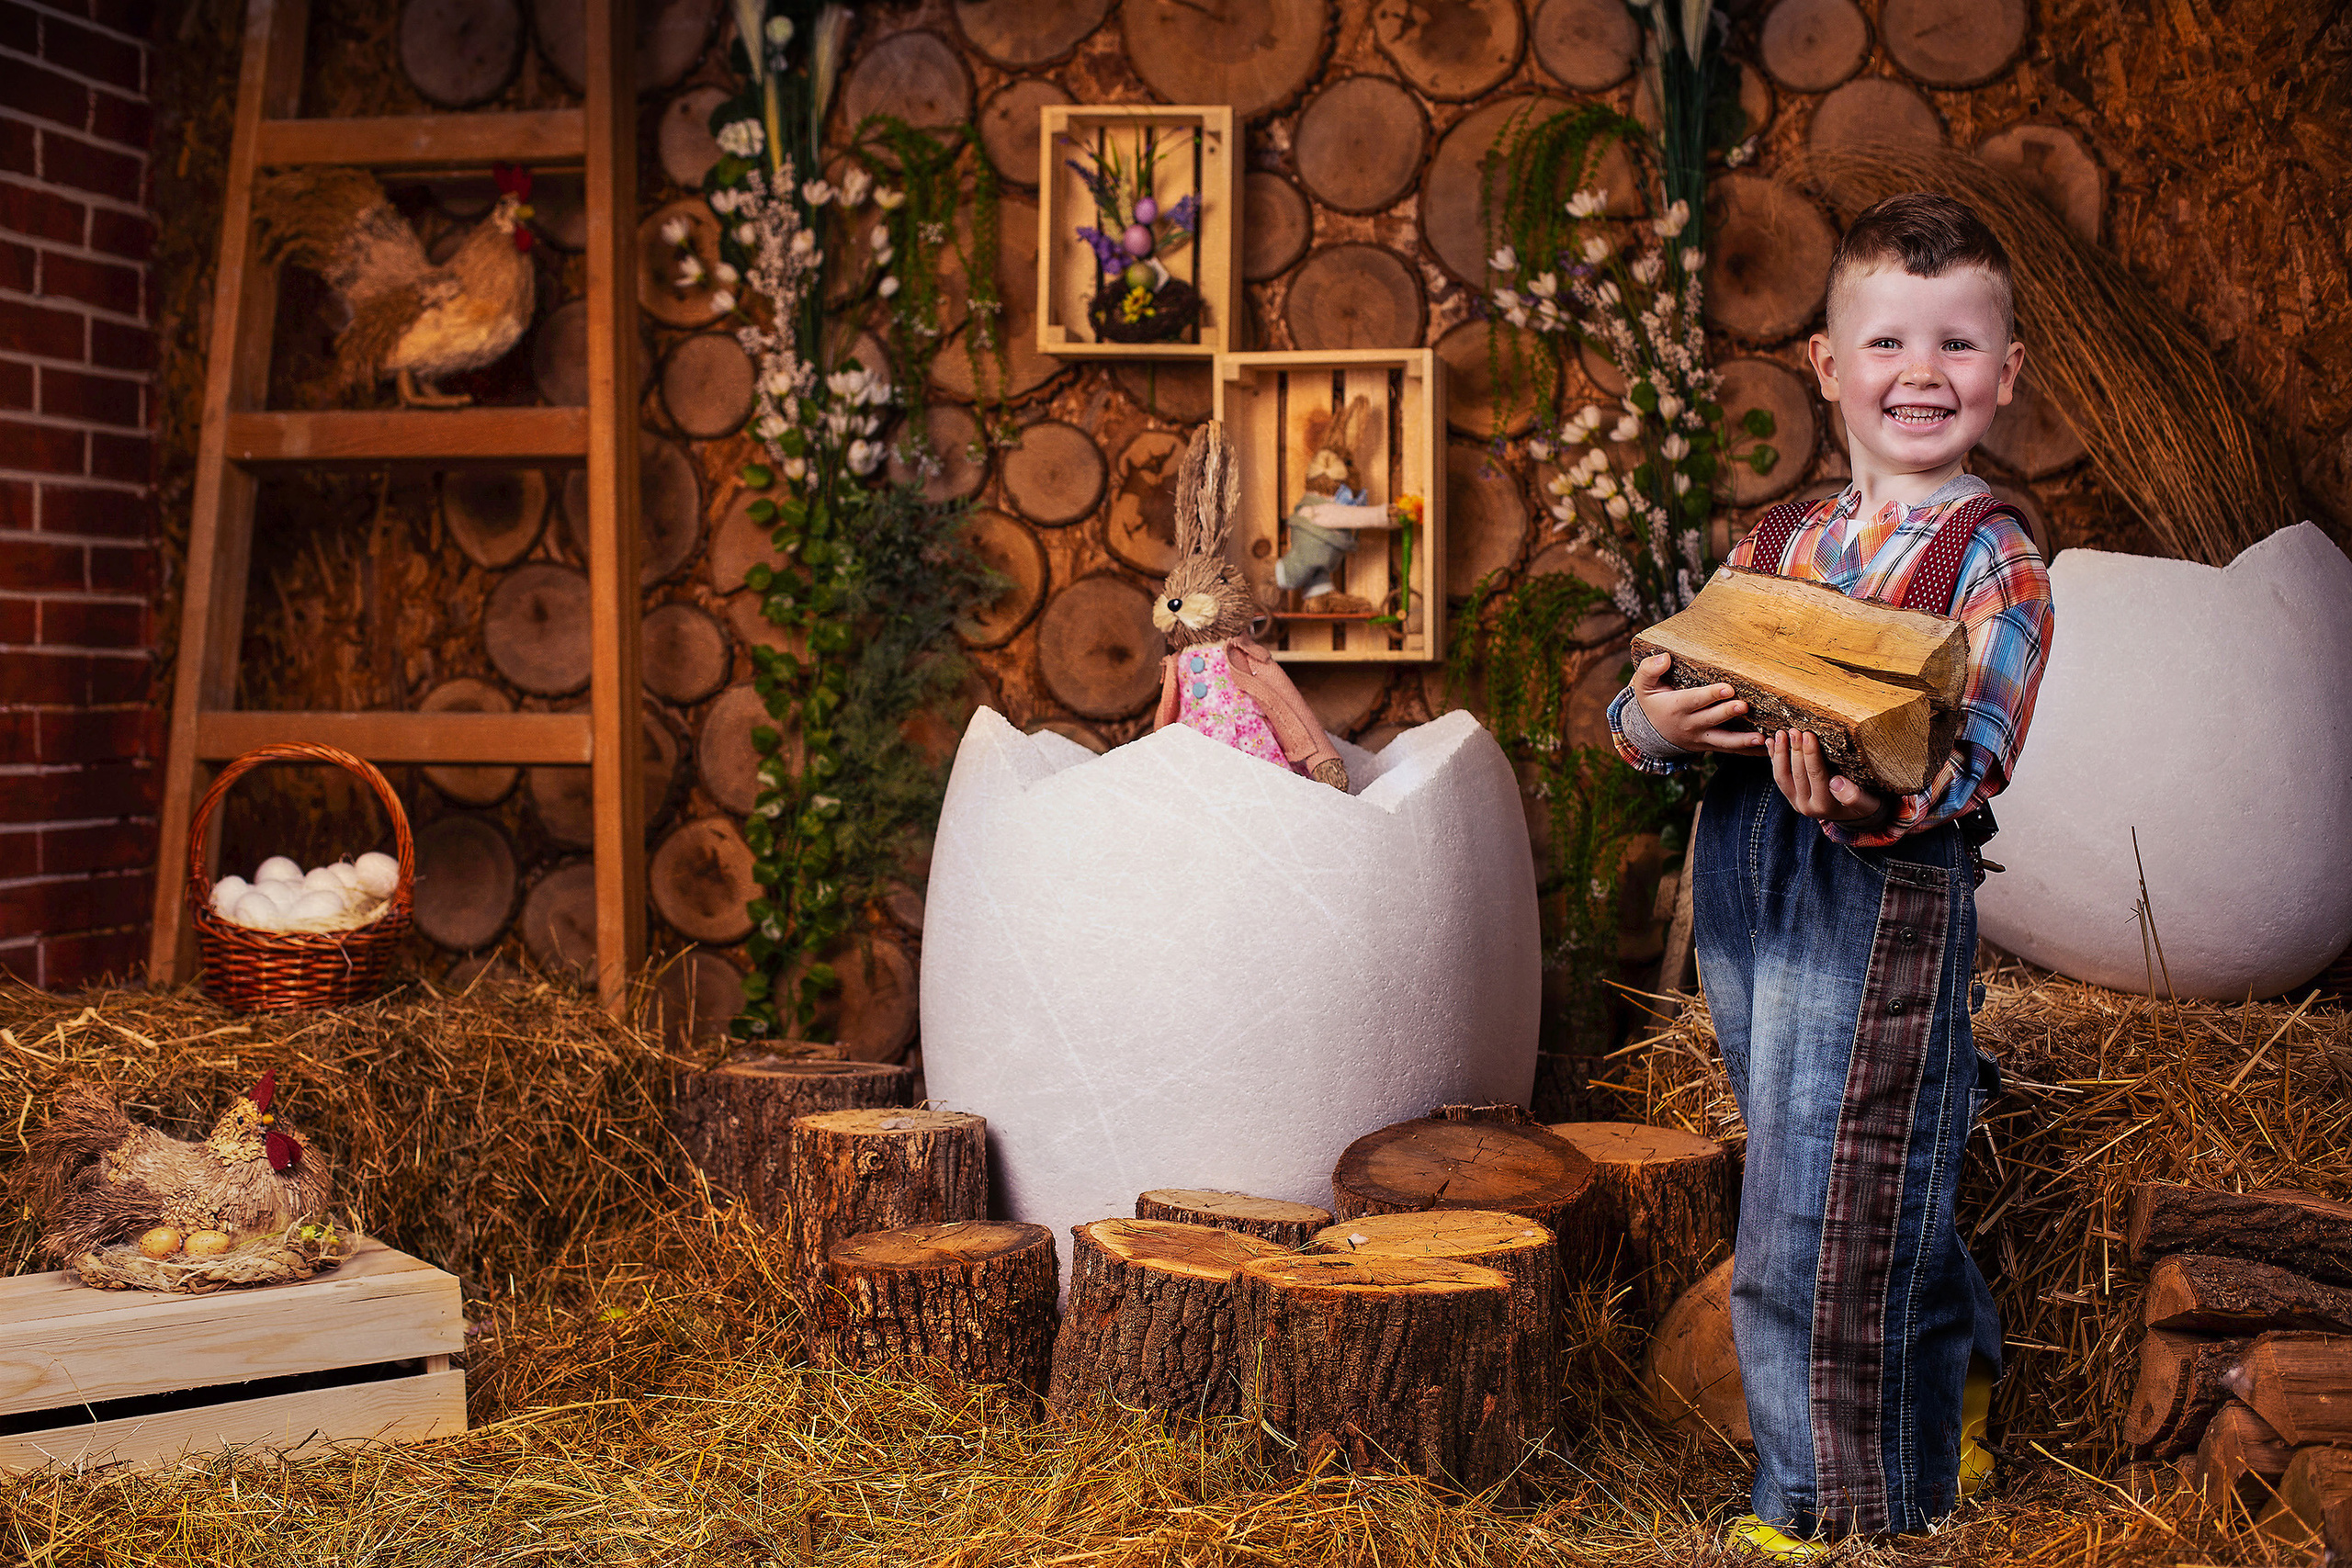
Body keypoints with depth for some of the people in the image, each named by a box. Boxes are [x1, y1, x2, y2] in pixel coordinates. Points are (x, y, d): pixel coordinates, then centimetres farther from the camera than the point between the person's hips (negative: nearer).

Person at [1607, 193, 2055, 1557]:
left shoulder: (1994, 558, -4)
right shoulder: (1776, 545, 14)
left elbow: (1966, 763, -14)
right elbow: (1666, 691, 12)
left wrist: (1867, 802, -34)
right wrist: (1655, 720, -12)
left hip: (1889, 893, -6)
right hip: (1742, 883, 6)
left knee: (1830, 1222, 0)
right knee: (1880, 1196, 19)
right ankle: (1952, 1395, 43)